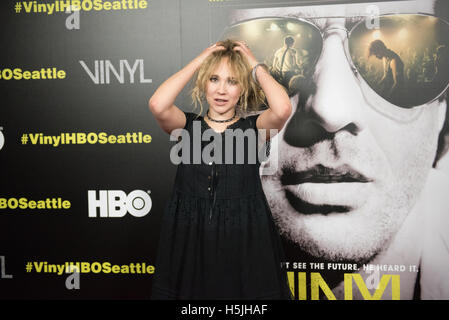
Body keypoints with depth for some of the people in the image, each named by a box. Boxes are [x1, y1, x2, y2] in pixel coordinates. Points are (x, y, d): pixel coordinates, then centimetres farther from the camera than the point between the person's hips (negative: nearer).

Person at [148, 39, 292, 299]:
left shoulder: (253, 128, 0)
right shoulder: (187, 126, 3)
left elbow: (282, 109, -22)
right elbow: (158, 105, -19)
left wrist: (255, 65, -7)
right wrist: (199, 61, -8)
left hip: (244, 242, -1)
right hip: (190, 241, 1)